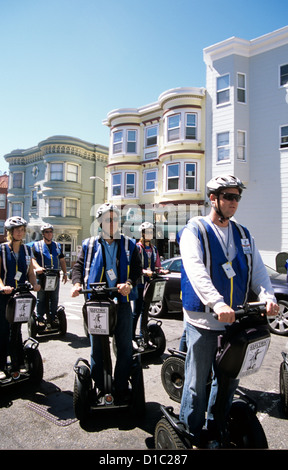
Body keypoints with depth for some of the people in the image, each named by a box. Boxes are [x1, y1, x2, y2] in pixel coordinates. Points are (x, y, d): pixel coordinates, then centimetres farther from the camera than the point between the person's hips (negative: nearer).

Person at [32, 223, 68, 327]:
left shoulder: (57, 246, 17)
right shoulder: (37, 245, 5)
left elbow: (62, 260, 19)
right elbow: (32, 259, -6)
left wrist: (65, 273, 11)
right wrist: (37, 267, -24)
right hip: (42, 275, -3)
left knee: (54, 298, 7)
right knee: (41, 299, 0)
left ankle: (52, 318, 17)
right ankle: (40, 319, 9)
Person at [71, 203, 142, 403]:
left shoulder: (129, 245, 6)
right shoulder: (90, 245, 8)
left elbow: (137, 268, 1)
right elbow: (79, 266, 7)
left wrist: (129, 283, -19)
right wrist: (77, 283, -12)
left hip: (122, 301, 0)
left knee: (125, 347, 6)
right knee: (97, 347, 11)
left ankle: (122, 387, 22)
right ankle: (98, 386, 28)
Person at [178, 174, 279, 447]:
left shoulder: (243, 234, 13)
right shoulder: (195, 230, -5)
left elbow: (257, 269, 6)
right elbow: (196, 270, -20)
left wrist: (267, 297, -14)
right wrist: (218, 303, -33)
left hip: (234, 320, 6)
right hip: (202, 320, -5)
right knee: (197, 383, 5)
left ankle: (215, 432, 38)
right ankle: (191, 435, 27)